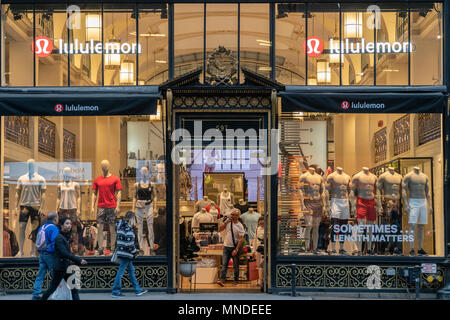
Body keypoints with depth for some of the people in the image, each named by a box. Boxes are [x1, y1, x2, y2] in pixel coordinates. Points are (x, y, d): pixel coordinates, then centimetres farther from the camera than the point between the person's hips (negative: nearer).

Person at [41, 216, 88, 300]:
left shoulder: (67, 237, 10)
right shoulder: (59, 238, -17)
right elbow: (64, 253, -26)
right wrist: (79, 260, -30)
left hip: (67, 267, 8)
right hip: (59, 267, -8)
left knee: (74, 287, 1)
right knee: (52, 288, 4)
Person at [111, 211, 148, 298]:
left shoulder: (121, 226, 13)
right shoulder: (128, 228, -18)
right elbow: (129, 242, -21)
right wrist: (134, 252, -10)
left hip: (122, 251, 10)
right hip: (126, 253, -10)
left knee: (131, 270, 14)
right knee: (120, 272, -4)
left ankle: (138, 290, 20)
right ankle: (115, 292, 2)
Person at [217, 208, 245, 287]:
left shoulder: (240, 226, -7)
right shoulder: (227, 222, 8)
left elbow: (241, 239, -11)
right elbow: (219, 229, 3)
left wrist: (236, 249, -18)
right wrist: (226, 222, -8)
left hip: (234, 247, -3)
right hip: (226, 246, 3)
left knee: (236, 265, 6)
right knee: (224, 264, -6)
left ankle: (236, 280, 15)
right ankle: (222, 280, -13)